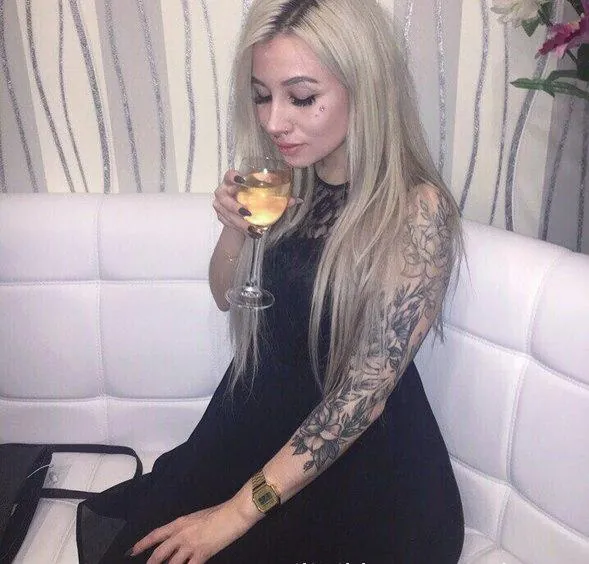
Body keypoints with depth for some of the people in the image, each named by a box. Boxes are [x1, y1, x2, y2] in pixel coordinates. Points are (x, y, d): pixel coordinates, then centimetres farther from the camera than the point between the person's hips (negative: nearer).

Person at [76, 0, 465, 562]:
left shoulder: (417, 209, -22)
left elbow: (365, 391, -21)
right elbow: (225, 295, 8)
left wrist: (240, 510, -20)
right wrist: (235, 228, -14)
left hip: (362, 450, -4)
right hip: (256, 418, 5)